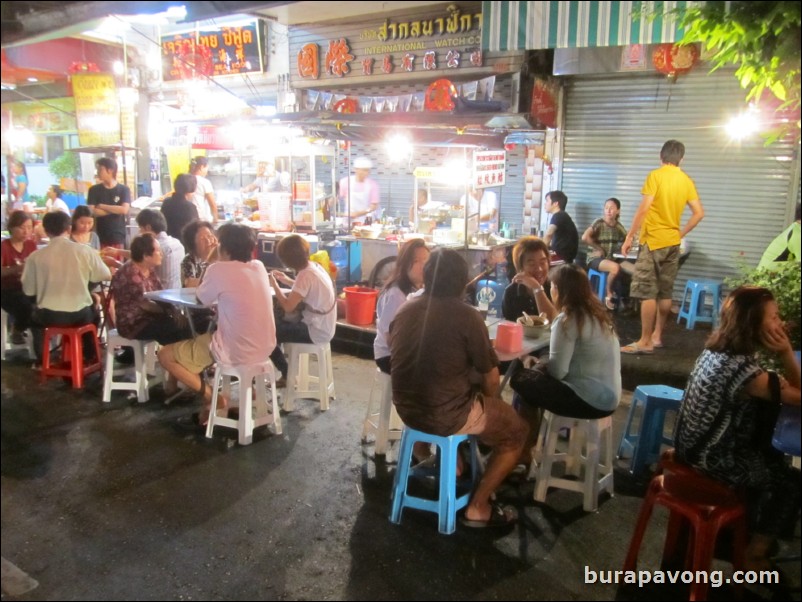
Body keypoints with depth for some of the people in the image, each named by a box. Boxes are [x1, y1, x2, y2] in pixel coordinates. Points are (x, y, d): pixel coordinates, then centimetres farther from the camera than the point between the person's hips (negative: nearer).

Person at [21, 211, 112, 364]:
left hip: (49, 316, 1)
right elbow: (106, 276, 5)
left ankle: (41, 360, 39)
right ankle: (90, 358, 41)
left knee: (34, 317, 36)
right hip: (81, 315, 0)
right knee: (93, 313, 35)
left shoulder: (35, 256, -7)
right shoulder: (85, 251, -8)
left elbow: (28, 290, 2)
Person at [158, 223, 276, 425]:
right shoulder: (259, 266, 3)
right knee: (205, 336, 35)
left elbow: (203, 299, 3)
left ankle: (212, 397, 8)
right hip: (265, 348, 8)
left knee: (165, 355, 10)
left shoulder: (219, 270, -16)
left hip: (236, 353, -7)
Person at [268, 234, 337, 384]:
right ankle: (287, 373, 25)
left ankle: (287, 374, 16)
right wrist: (287, 280, 12)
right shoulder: (315, 266, 3)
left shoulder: (305, 275, -24)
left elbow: (288, 307, -22)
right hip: (323, 327, 9)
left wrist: (275, 285, -9)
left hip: (316, 332, -9)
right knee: (276, 323, 21)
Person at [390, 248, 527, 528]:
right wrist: (486, 405, 13)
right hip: (446, 415, -7)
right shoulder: (467, 316, -16)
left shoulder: (405, 309, 2)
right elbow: (490, 379, -10)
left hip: (406, 408, 7)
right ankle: (477, 507, 14)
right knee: (516, 431, 15)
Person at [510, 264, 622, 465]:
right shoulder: (596, 312, 9)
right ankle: (530, 443, 22)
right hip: (608, 397, 9)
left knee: (522, 380, 2)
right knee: (535, 375, 17)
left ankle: (526, 450, 16)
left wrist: (537, 364, 1)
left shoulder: (568, 320, -17)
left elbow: (557, 371, -17)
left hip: (590, 400, -9)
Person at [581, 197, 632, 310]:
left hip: (613, 258, 5)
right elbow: (584, 237, -21)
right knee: (615, 267, -35)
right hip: (596, 259, -5)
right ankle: (609, 295, -11)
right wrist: (598, 249, -13)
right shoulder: (599, 223, -8)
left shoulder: (618, 226, 8)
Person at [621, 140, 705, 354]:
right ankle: (657, 336, 21)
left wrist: (629, 237, -13)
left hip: (653, 241, -7)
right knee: (665, 293, 12)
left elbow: (644, 209, -17)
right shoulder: (687, 181, 8)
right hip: (672, 243, 7)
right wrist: (680, 234, 18)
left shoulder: (655, 176, -10)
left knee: (647, 293, -6)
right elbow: (699, 213, 8)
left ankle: (645, 342, -6)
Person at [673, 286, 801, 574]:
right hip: (715, 457, -8)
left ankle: (744, 528, 43)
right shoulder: (744, 370, -30)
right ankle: (755, 556, 31)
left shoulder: (714, 349, -2)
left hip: (696, 444, 8)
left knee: (774, 459, 28)